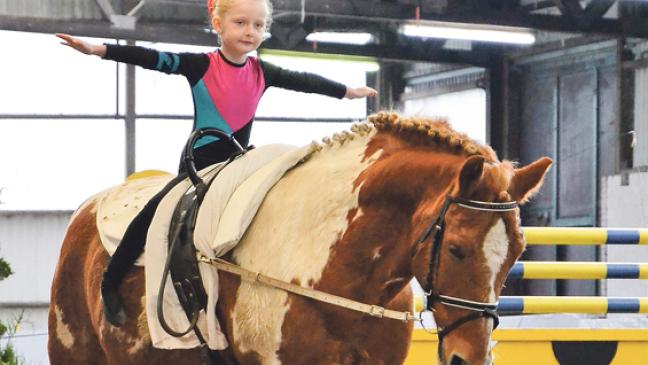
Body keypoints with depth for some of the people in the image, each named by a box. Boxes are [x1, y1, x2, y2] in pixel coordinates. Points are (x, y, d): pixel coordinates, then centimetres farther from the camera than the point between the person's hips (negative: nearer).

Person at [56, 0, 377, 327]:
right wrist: (97, 50, -25)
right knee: (154, 213, -21)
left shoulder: (262, 73, 4)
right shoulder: (201, 66, -9)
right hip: (198, 165, -5)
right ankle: (110, 285, -9)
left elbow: (303, 81, 17)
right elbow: (151, 59, -16)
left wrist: (347, 91, 28)